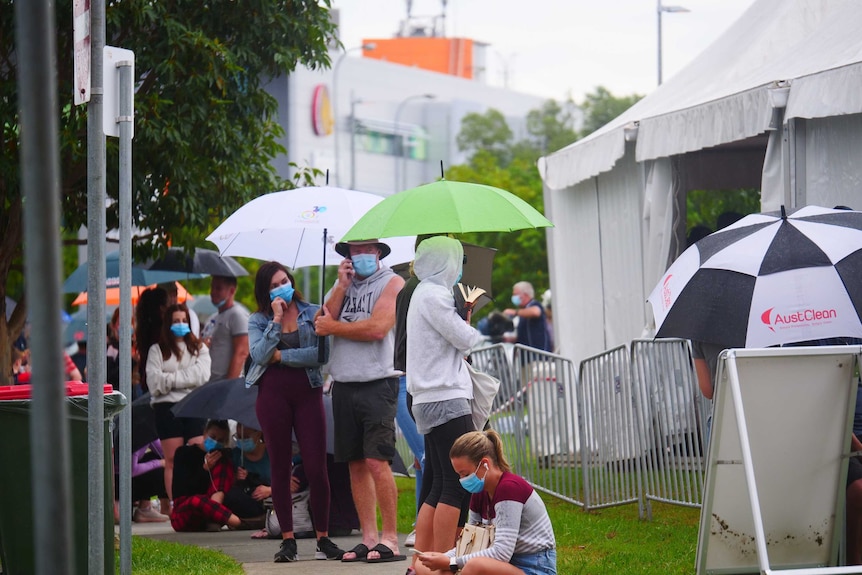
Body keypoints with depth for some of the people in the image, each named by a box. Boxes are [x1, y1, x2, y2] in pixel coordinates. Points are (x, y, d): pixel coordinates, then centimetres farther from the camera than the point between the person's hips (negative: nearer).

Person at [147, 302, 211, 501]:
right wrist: (185, 378, -6)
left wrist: (172, 379, -5)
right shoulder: (157, 350, 10)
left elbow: (202, 376, -3)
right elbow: (155, 382, -4)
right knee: (173, 461, -2)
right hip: (167, 406, -1)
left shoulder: (199, 348, 14)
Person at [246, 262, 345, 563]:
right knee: (280, 468, 4)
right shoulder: (258, 320, 7)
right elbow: (259, 355, -10)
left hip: (308, 394, -1)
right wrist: (276, 320, -11)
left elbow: (322, 354, -9)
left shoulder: (313, 313, 4)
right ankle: (288, 541, 8)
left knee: (316, 467, -5)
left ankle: (323, 539, 3)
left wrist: (280, 355, -7)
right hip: (273, 395, 1)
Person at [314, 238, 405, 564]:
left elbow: (377, 328, -14)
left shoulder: (391, 283, -1)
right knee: (356, 464, 6)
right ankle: (369, 538, 11)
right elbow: (321, 325, 4)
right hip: (343, 386, 6)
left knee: (377, 461, -13)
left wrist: (334, 327, -3)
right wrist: (342, 286, -2)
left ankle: (390, 539, -11)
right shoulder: (342, 285, 17)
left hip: (377, 383, -6)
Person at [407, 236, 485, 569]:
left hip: (430, 401, 10)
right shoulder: (434, 295, -11)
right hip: (446, 399, -10)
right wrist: (470, 323, 8)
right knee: (457, 487, -10)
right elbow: (466, 340, -11)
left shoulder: (424, 293, 20)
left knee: (437, 489, 10)